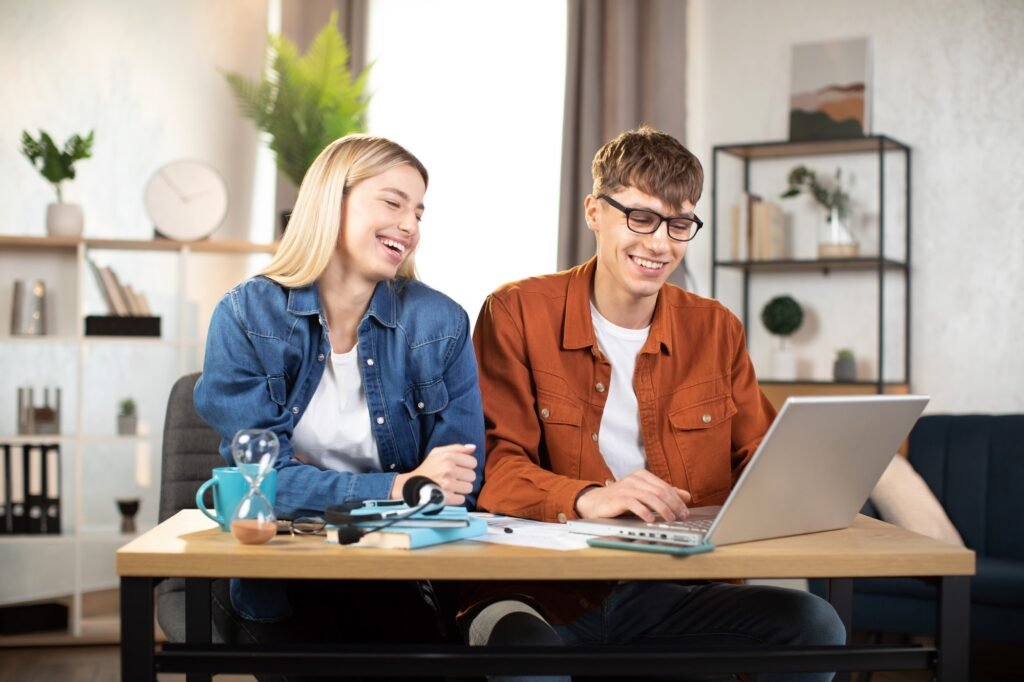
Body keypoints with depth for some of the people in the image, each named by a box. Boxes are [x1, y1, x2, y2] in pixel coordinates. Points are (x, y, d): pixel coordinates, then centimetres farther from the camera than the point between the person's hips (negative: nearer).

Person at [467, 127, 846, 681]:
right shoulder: (516, 314, 0)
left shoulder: (716, 330, 12)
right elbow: (495, 467, -6)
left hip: (669, 592, 5)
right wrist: (585, 498, -26)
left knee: (814, 624, -20)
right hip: (542, 593, -4)